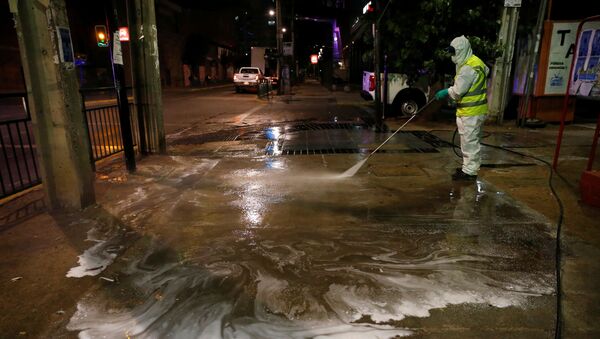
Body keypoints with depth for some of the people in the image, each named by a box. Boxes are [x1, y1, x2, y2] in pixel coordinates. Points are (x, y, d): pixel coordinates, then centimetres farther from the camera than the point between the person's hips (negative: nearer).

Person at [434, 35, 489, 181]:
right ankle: (468, 167, 29)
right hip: (470, 110, 11)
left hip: (471, 112, -11)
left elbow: (457, 91, -22)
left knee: (470, 141, -4)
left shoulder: (468, 68, -20)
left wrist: (445, 92, -2)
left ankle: (470, 171, 3)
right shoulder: (476, 61, 13)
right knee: (468, 140, 18)